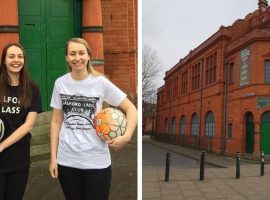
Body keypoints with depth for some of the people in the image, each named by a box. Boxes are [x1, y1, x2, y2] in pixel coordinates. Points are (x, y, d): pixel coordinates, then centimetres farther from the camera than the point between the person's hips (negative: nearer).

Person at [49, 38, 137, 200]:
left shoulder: (100, 82, -6)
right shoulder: (60, 83, 1)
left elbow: (131, 109, -4)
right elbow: (56, 121, 6)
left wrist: (127, 136, -20)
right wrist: (53, 157, 3)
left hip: (97, 161, -2)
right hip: (66, 160, 2)